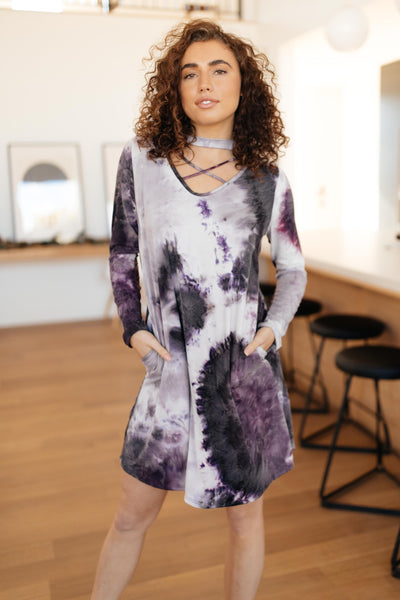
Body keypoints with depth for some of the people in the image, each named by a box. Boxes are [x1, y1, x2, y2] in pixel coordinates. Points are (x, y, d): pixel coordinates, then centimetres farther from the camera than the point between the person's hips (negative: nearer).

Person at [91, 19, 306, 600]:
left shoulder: (267, 178, 0)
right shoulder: (141, 158, 0)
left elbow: (292, 269, 11)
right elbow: (122, 253, 9)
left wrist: (273, 327, -4)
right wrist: (133, 328, -2)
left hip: (246, 371, 0)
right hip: (171, 372, 1)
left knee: (245, 516, 16)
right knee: (131, 517, 15)